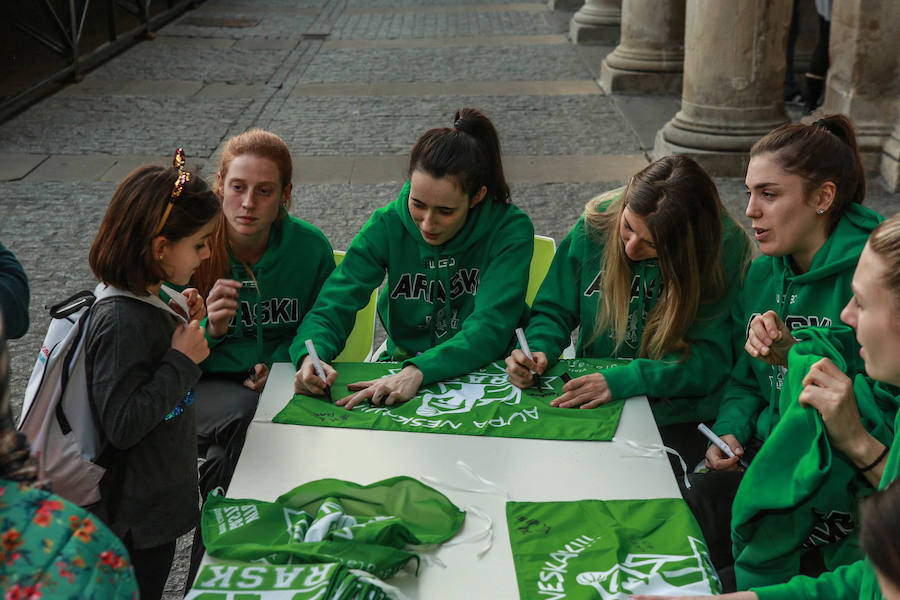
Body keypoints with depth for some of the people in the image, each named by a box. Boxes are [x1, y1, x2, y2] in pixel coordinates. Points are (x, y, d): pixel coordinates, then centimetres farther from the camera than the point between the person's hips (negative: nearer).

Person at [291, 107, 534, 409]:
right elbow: (332, 308, -10)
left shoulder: (510, 230, -13)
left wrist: (418, 371, -39)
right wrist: (310, 357, -32)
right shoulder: (388, 226, -7)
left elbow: (490, 329, -23)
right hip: (402, 363, 0)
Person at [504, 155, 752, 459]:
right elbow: (554, 310, 3)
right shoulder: (597, 223, -8)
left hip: (676, 422, -3)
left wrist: (623, 380, -29)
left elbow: (712, 358, -17)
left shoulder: (725, 247, -14)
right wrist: (538, 350, -18)